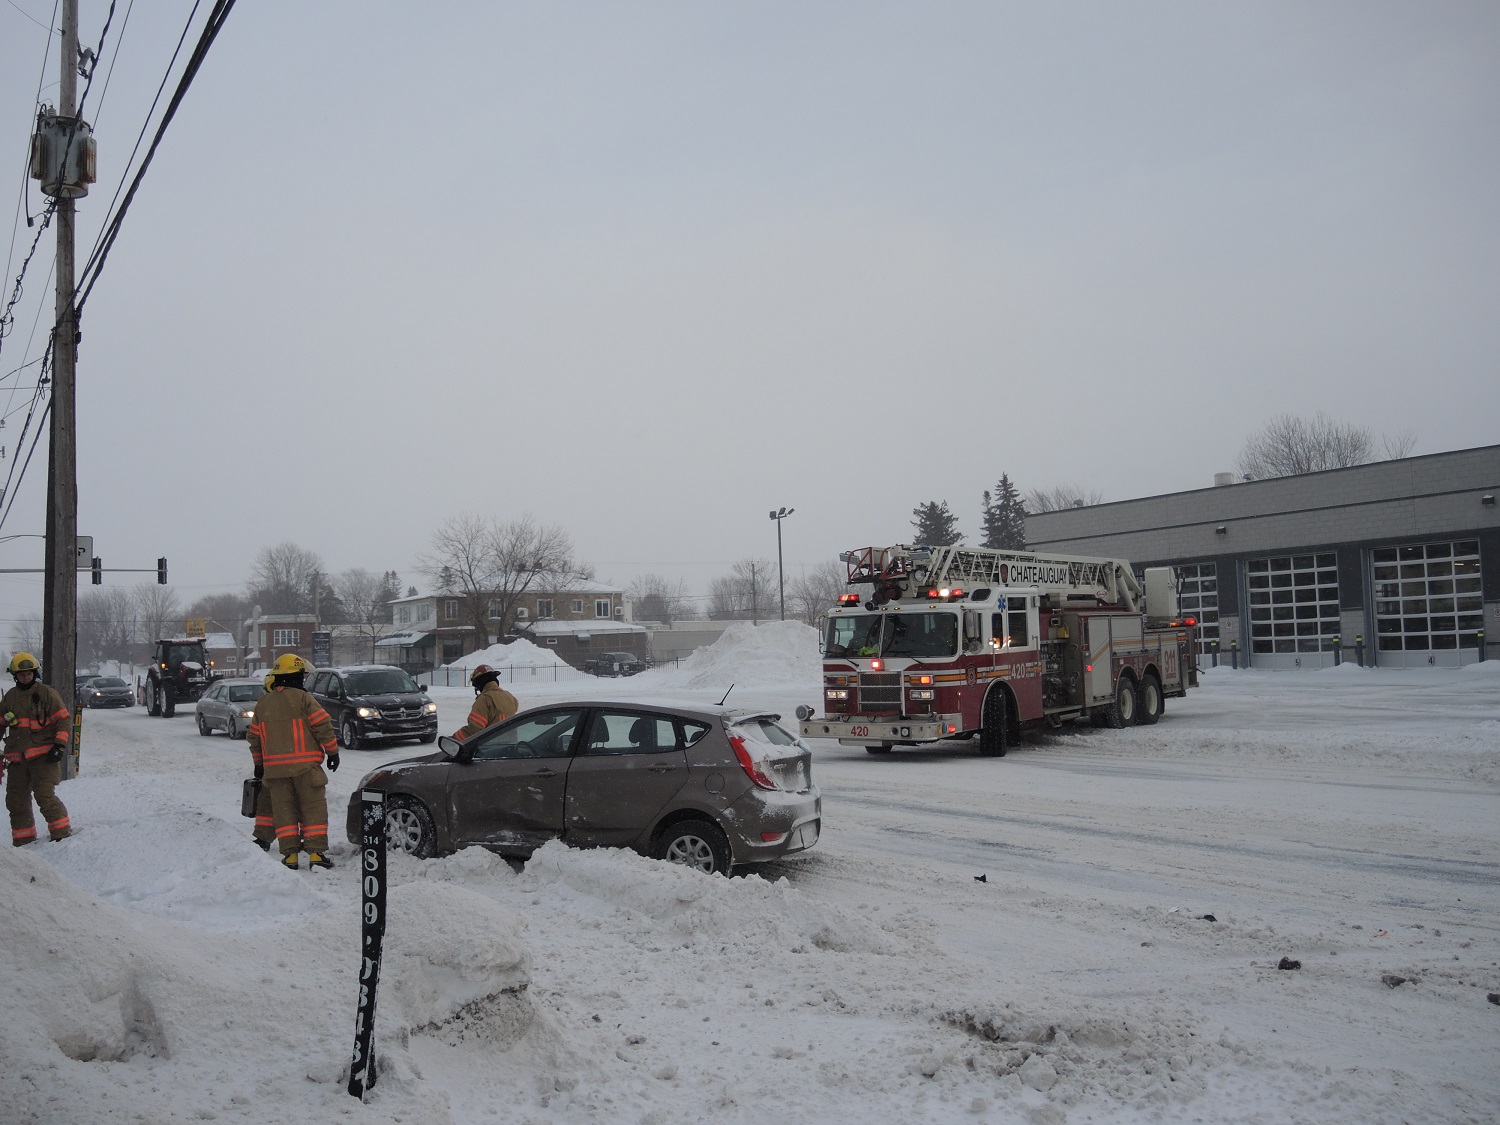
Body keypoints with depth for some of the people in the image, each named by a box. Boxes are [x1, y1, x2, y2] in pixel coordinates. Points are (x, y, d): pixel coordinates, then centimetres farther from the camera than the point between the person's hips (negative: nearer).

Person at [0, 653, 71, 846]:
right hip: (17, 758, 6)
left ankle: (62, 832, -8)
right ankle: (22, 839, 20)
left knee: (44, 795, -16)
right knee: (16, 800, 8)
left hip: (44, 755, -6)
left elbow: (64, 719, -3)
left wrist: (60, 745, -12)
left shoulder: (46, 693, -1)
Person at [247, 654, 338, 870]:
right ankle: (316, 852, -3)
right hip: (305, 765, -4)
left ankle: (290, 854, 5)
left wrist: (259, 763, 25)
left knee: (284, 810, 10)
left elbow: (254, 737, 15)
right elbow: (323, 726, -10)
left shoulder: (262, 704, 10)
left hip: (275, 768, 4)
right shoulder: (302, 698, -6)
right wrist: (333, 751, 1)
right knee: (313, 808, 2)